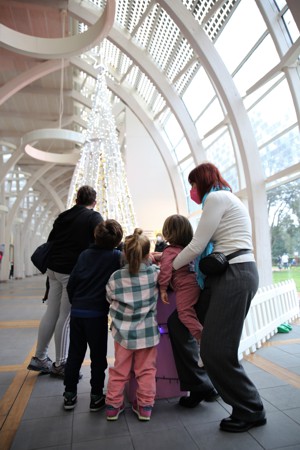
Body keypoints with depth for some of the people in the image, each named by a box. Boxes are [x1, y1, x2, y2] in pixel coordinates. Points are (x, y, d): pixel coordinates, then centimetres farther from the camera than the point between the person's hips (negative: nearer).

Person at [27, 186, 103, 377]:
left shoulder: (64, 215, 14)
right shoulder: (94, 217, -4)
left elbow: (50, 240, 18)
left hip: (55, 268, 7)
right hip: (73, 271, -7)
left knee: (51, 314, 15)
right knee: (66, 317, 1)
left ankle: (40, 358, 26)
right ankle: (60, 364, 13)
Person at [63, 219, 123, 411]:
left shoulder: (85, 254, 5)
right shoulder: (117, 257, -7)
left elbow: (71, 283, 6)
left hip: (77, 312, 4)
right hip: (97, 313, -4)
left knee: (75, 354, 17)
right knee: (98, 356, 11)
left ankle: (70, 395, 28)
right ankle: (96, 397, 20)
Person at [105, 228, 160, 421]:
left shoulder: (116, 277, -13)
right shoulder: (155, 272, -12)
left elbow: (110, 299, 2)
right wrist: (153, 260, 13)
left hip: (123, 331, 1)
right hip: (148, 331, 0)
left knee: (119, 371, 18)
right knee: (146, 370, 17)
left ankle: (113, 406, 29)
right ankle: (145, 406, 27)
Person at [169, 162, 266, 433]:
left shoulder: (216, 197, -8)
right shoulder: (224, 198, 24)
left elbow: (197, 246, -11)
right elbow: (205, 247, 22)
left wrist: (168, 268, 4)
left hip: (235, 277, -11)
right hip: (227, 276, 11)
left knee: (216, 351, -3)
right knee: (177, 324, 13)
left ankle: (251, 411, 18)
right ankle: (198, 387, 27)